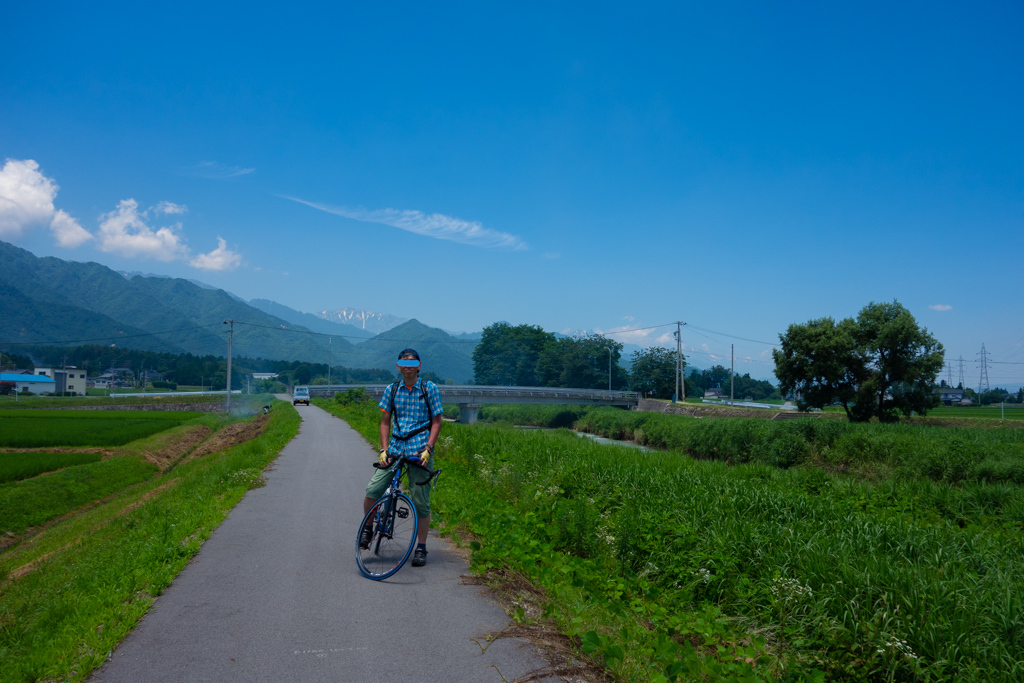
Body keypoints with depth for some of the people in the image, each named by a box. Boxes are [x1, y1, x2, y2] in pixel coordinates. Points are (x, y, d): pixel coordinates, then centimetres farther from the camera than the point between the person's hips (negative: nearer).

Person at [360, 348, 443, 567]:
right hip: (395, 448, 3)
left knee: (421, 501, 0)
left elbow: (436, 421, 0)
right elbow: (385, 422, 11)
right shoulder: (392, 390, 9)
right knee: (372, 490, -9)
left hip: (419, 450, -2)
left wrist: (428, 449, -11)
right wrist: (384, 449, -2)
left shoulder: (429, 388, 1)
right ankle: (367, 528, 18)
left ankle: (421, 548, 14)